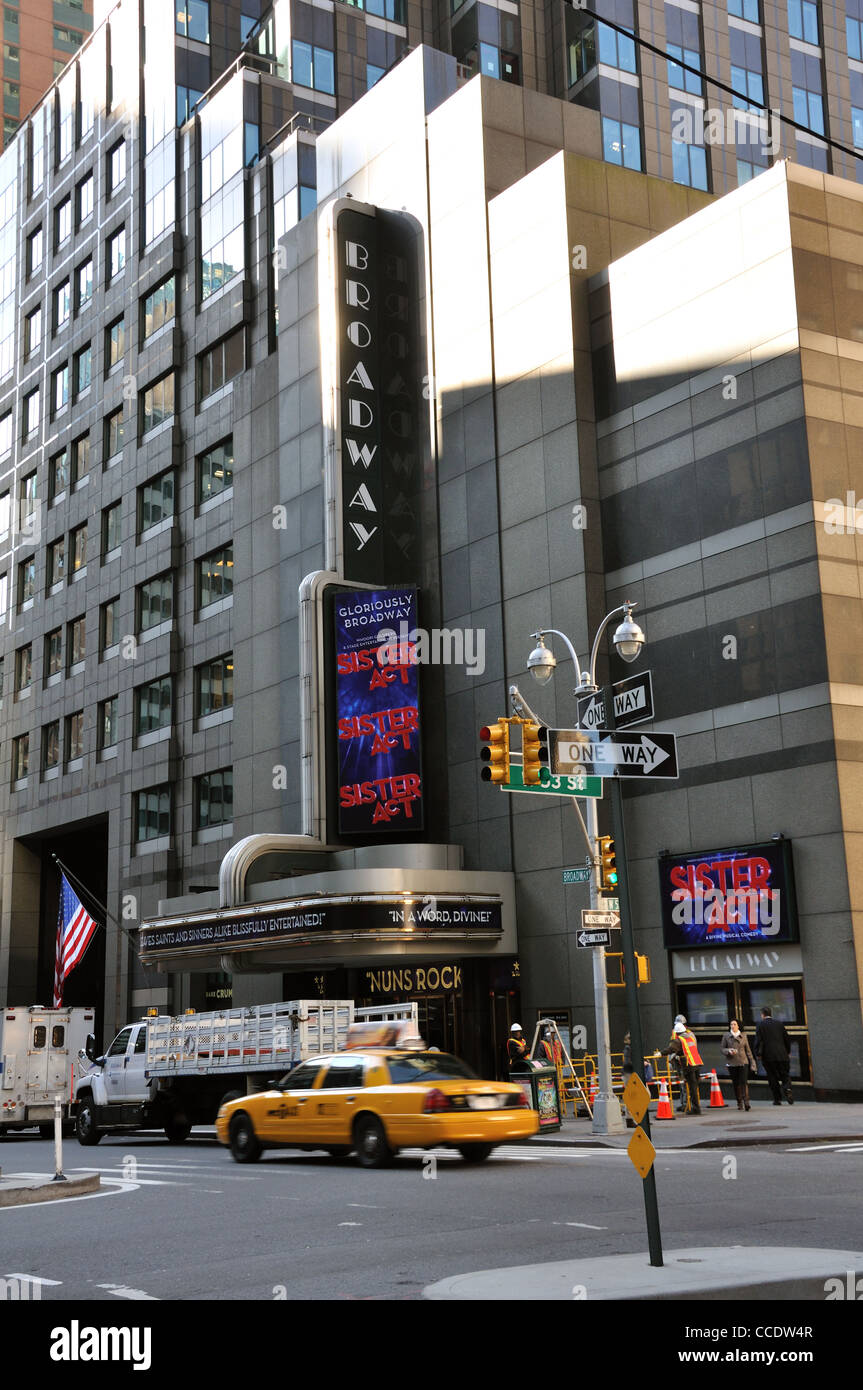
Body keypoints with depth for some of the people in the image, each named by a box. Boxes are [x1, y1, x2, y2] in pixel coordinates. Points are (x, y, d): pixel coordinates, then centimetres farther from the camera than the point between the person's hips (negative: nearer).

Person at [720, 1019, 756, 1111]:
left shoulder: (743, 1036, 8)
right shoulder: (726, 1036, 4)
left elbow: (748, 1050, 13)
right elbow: (722, 1049, 6)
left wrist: (752, 1062, 10)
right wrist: (728, 1051, -15)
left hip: (743, 1062, 0)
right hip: (731, 1063, 0)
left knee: (744, 1082, -13)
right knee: (736, 1083, 3)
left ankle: (746, 1102, -19)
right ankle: (739, 1103, 16)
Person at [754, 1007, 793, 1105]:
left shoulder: (761, 1025, -1)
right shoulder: (779, 1023, 9)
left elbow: (758, 1041, -8)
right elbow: (787, 1039, 12)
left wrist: (758, 1054, -3)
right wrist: (788, 1052, 21)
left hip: (768, 1056, -2)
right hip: (782, 1055, 2)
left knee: (772, 1077, 4)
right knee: (785, 1075, 8)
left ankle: (777, 1099, 2)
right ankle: (787, 1089, -20)